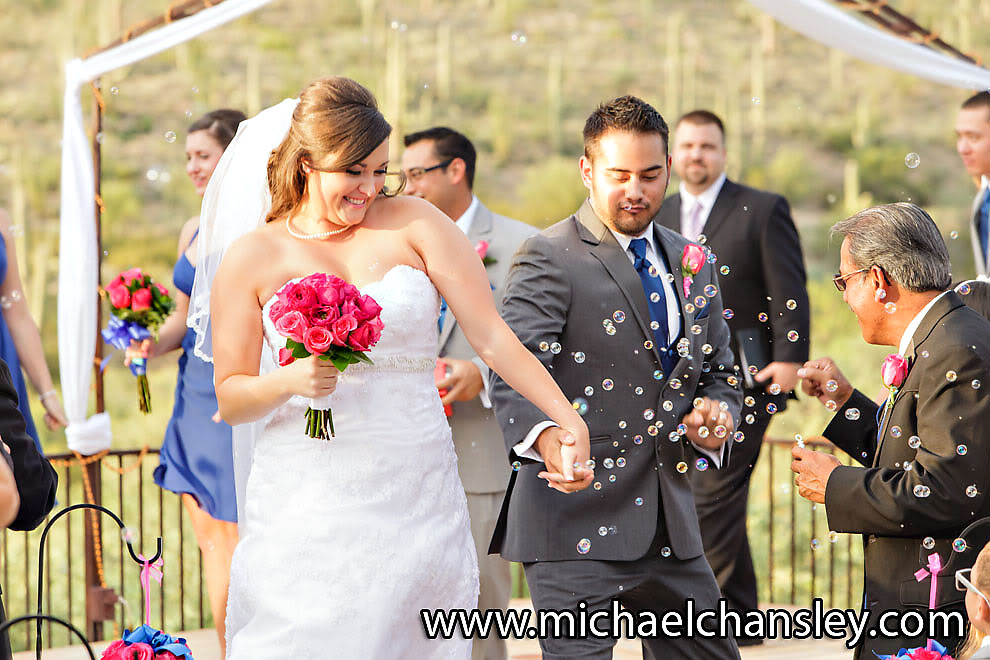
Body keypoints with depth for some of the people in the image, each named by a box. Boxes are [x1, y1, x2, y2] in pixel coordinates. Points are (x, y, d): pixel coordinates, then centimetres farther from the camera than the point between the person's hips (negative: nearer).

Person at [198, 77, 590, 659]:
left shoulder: (414, 224, 4)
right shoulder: (254, 260, 4)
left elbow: (493, 336, -2)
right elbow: (231, 399, 5)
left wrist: (567, 418, -12)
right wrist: (288, 382, -16)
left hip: (415, 496, 0)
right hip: (307, 500, 0)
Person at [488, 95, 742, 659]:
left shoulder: (692, 264, 15)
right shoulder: (550, 259, -7)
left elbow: (718, 372, 23)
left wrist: (717, 409, -1)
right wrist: (545, 438, -39)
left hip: (672, 526, 7)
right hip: (576, 524, -7)